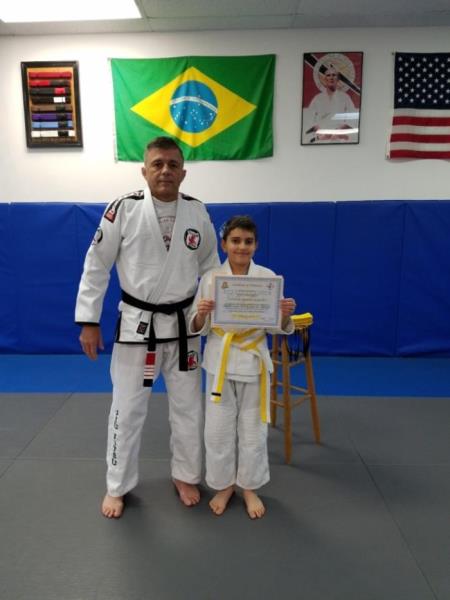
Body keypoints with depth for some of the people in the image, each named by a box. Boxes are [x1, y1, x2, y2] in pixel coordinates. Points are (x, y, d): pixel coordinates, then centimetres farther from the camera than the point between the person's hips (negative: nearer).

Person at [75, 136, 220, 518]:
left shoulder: (197, 212, -3)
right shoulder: (123, 209, -11)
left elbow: (210, 267, 9)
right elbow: (96, 267, -5)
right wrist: (88, 321, -6)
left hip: (183, 324, 3)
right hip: (136, 324, -2)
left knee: (188, 406, 13)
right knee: (127, 408, 9)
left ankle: (186, 476, 36)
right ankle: (118, 487, 30)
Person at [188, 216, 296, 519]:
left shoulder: (268, 277, -4)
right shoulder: (210, 278, -3)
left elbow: (277, 327, 0)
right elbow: (198, 328, -1)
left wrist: (286, 315, -21)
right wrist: (201, 314, -22)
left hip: (254, 361, 0)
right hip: (220, 361, 0)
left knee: (253, 429, 12)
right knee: (218, 429, 9)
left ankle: (250, 487, 34)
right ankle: (223, 485, 33)